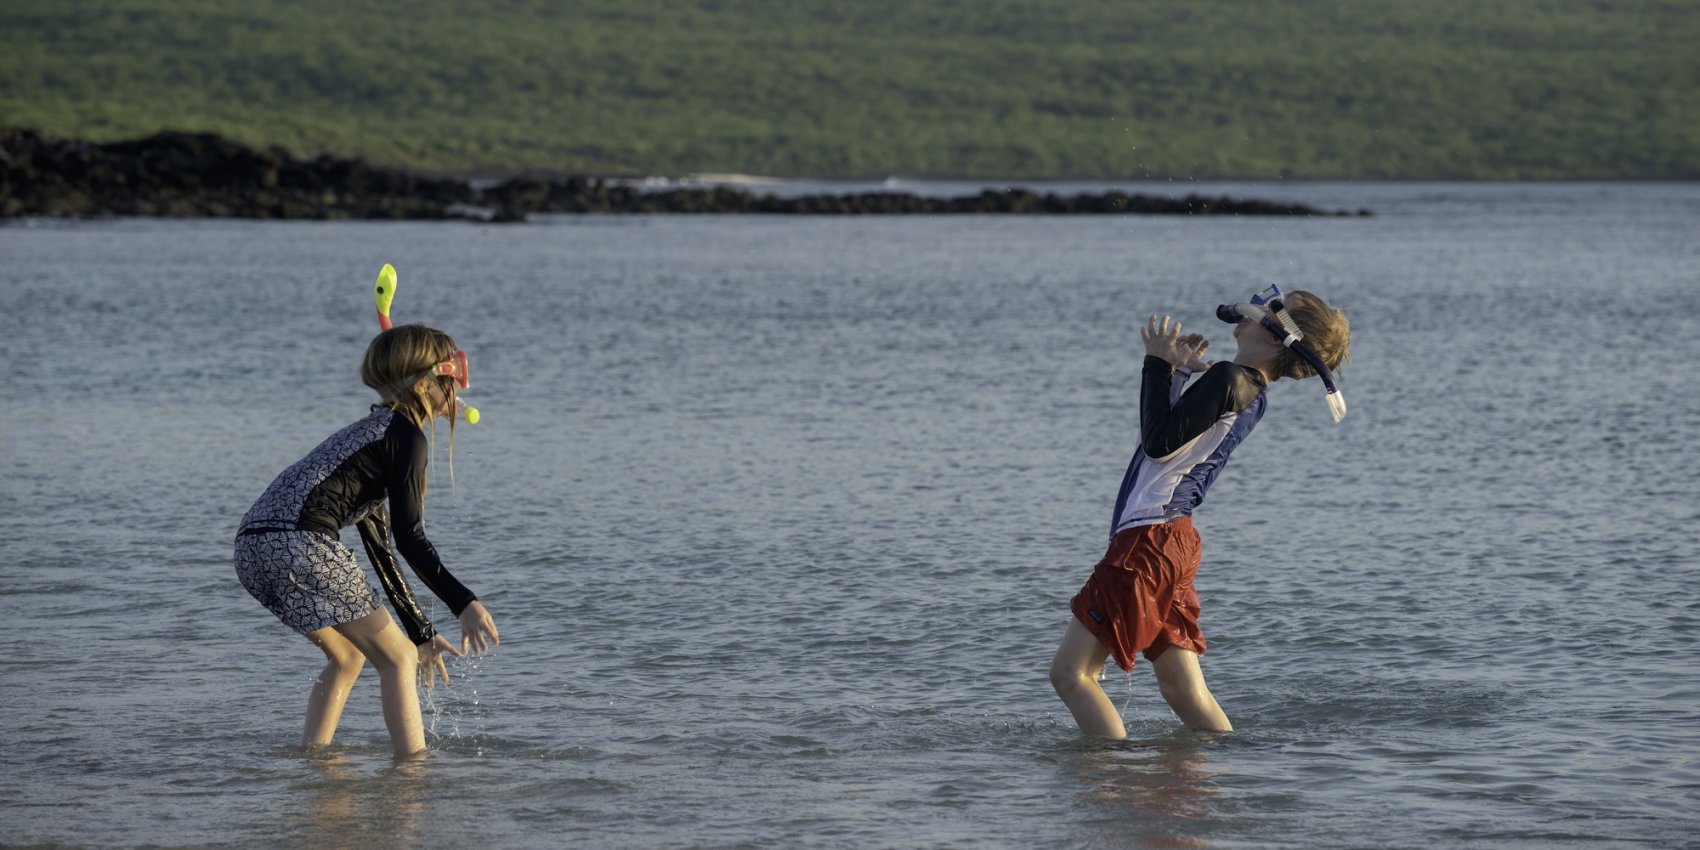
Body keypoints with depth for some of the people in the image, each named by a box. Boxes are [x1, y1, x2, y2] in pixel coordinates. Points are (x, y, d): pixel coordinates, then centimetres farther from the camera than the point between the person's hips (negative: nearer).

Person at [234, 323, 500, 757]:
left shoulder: (369, 431, 29)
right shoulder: (406, 436, 1)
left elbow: (379, 548, 30)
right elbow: (410, 540, -8)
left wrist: (420, 631, 29)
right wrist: (465, 604, -10)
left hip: (253, 544, 9)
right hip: (299, 542, -9)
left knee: (348, 655, 26)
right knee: (397, 657, 1)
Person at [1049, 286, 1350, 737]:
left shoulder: (1227, 379, -15)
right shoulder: (1250, 390, 14)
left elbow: (1159, 442, -19)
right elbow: (1173, 434, 24)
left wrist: (1160, 365, -11)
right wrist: (1182, 371, 12)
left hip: (1149, 539, -10)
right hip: (1175, 542, 10)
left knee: (1070, 673, -7)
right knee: (1187, 694, 11)